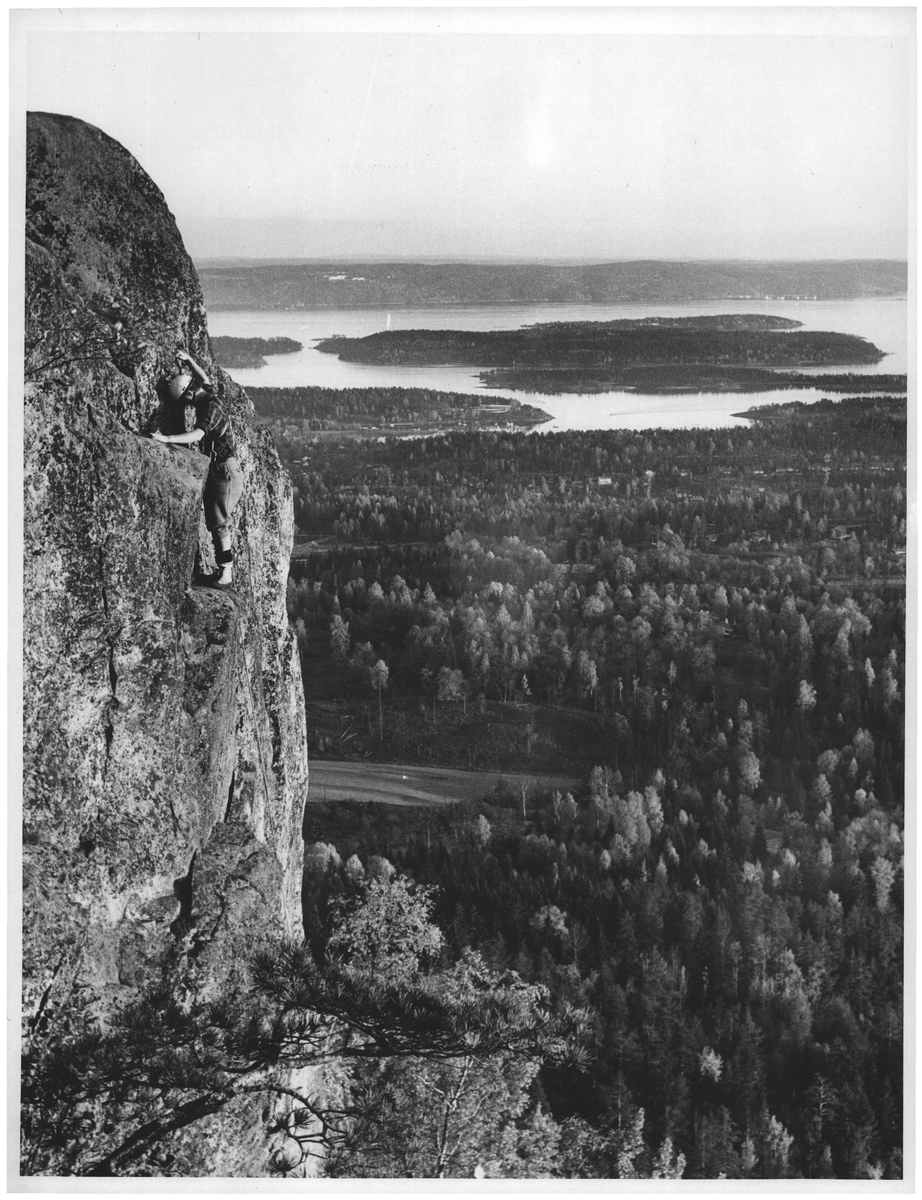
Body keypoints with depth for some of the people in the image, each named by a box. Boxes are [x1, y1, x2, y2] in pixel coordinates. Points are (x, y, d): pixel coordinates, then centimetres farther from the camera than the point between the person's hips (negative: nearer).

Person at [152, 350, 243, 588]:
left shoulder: (211, 407, -18)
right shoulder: (208, 397, 9)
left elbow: (197, 434, -32)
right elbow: (205, 379, 33)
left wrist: (166, 438, -37)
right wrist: (188, 361, 33)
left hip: (224, 472, -10)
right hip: (217, 470, 10)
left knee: (219, 524, -9)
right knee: (215, 523, 11)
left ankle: (225, 574, -7)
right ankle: (224, 569, 14)